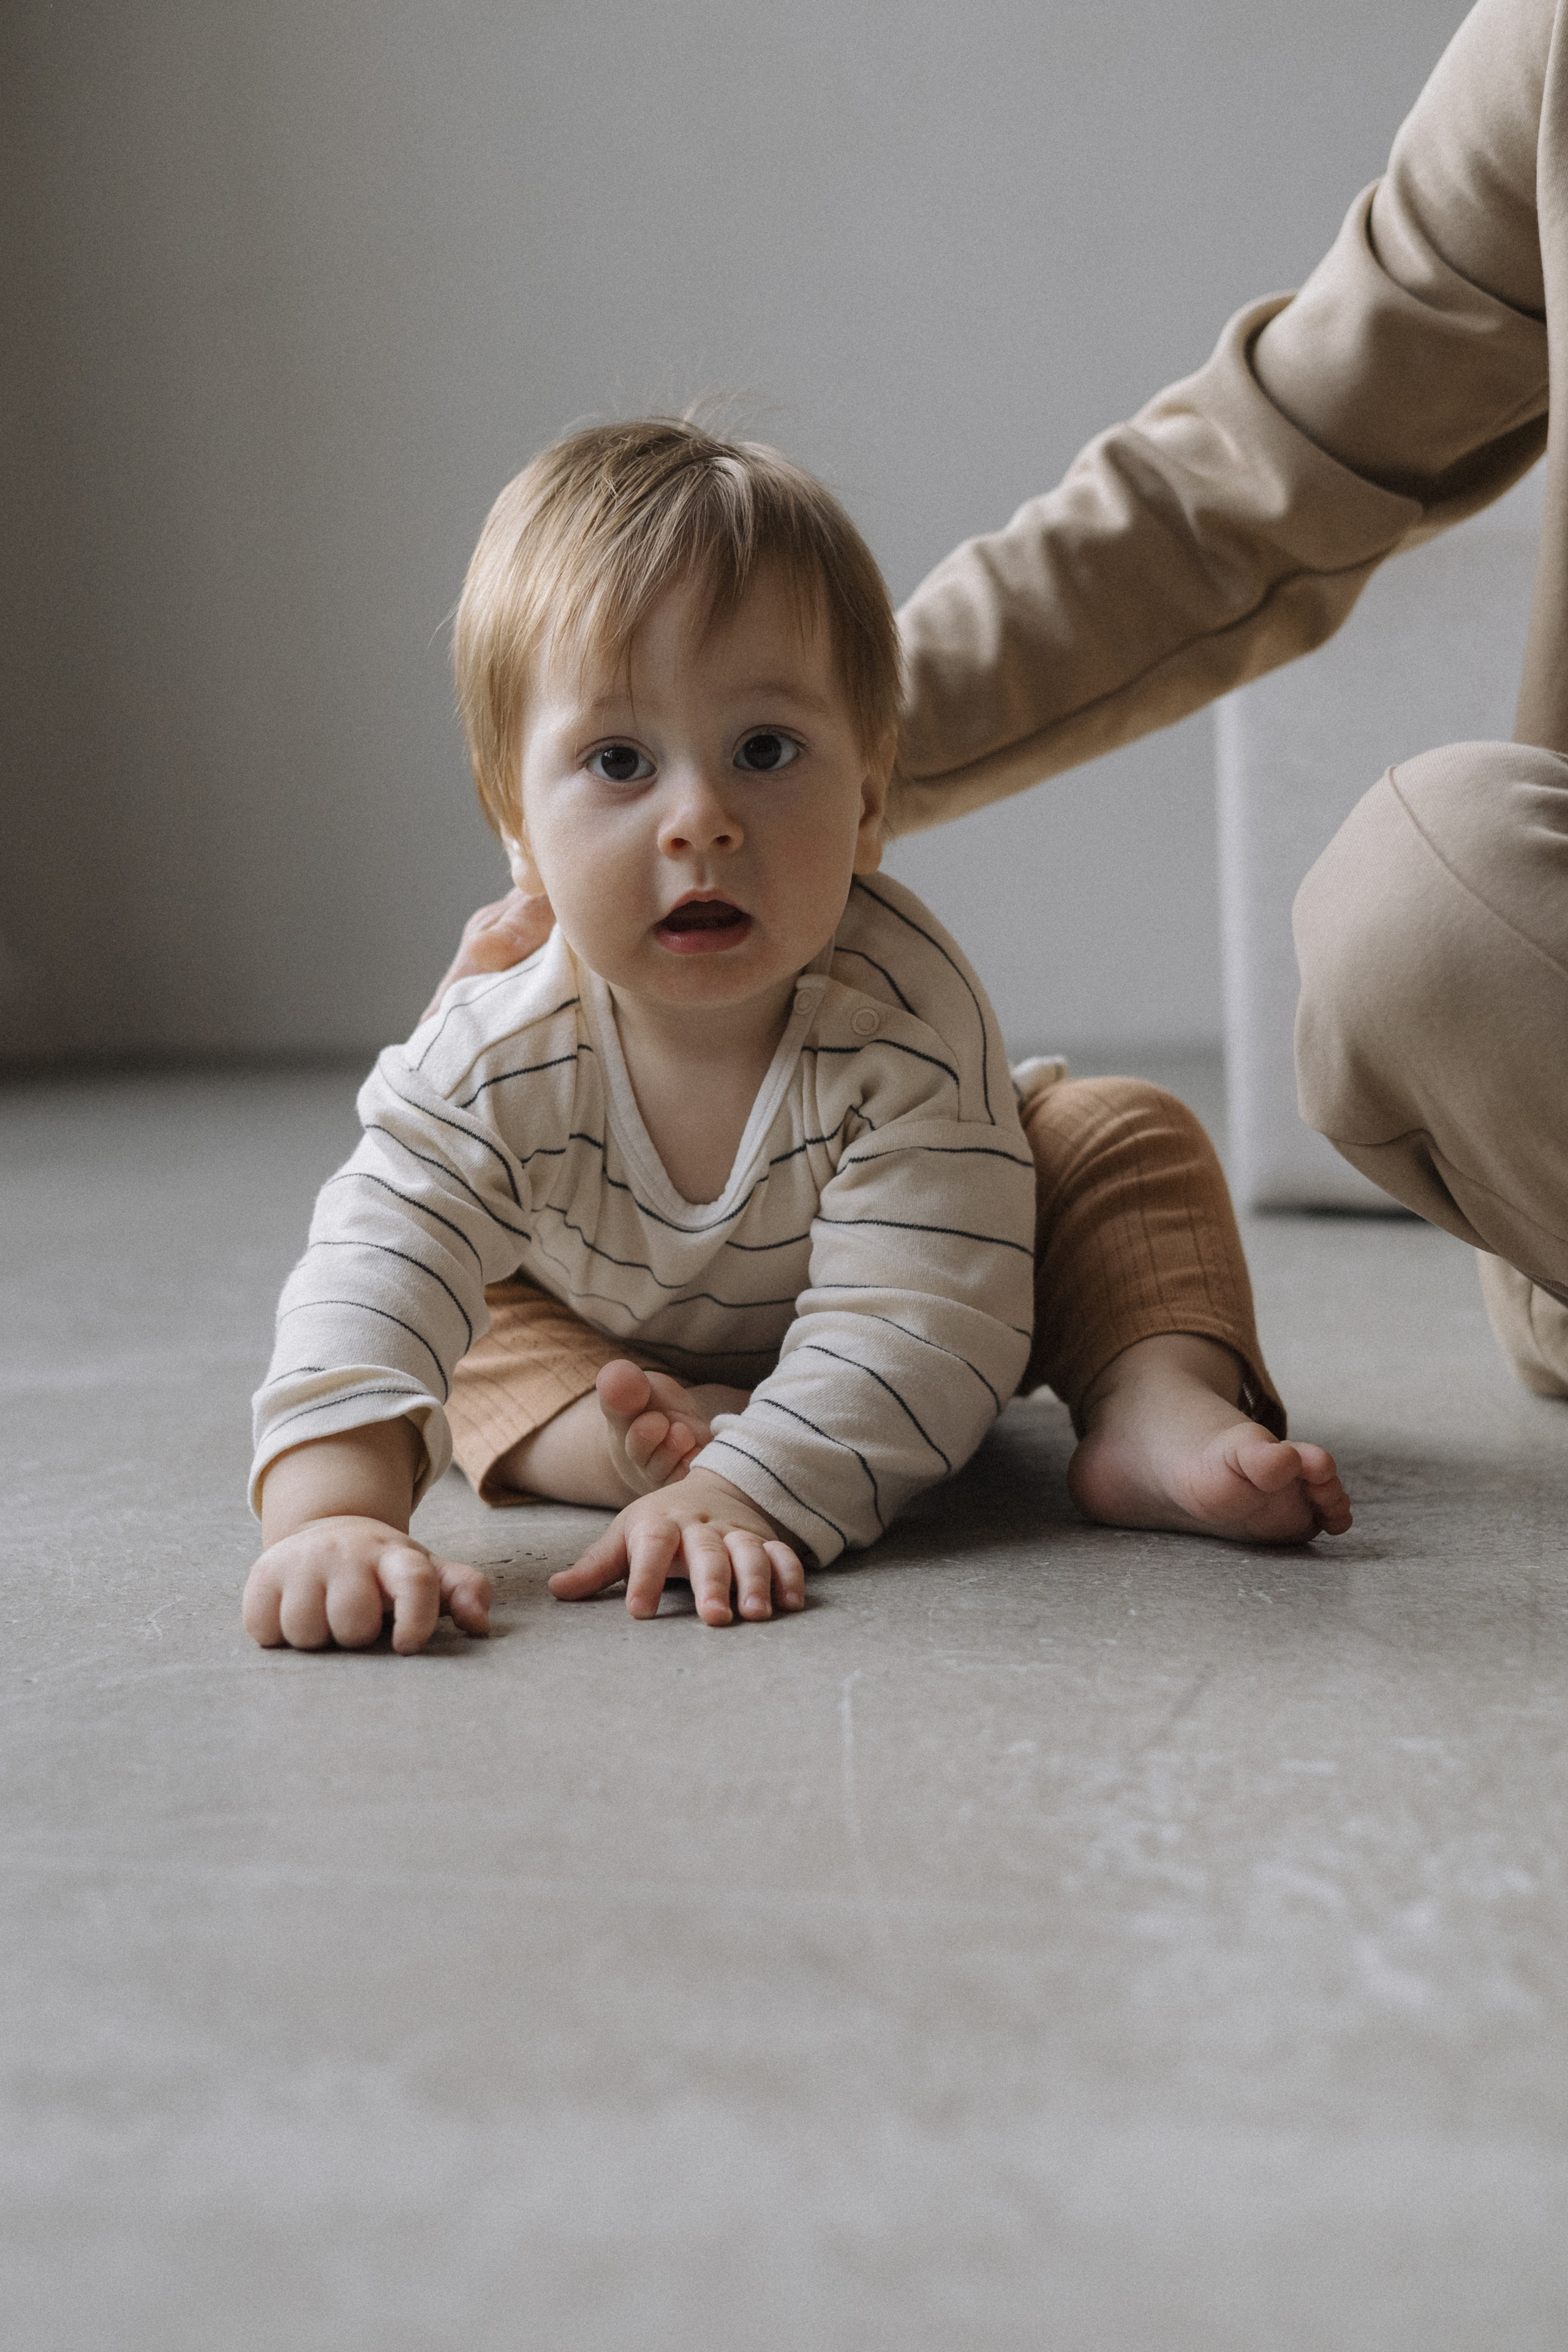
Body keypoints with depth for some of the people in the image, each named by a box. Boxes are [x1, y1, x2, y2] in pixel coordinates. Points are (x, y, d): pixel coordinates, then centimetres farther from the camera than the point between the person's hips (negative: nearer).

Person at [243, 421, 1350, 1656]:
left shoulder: (907, 1020, -40)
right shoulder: (494, 1059, -34)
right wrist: (335, 1510, -63)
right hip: (623, 1343, 3)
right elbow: (372, 1288, -43)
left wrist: (743, 1496, -61)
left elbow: (911, 1330, -46)